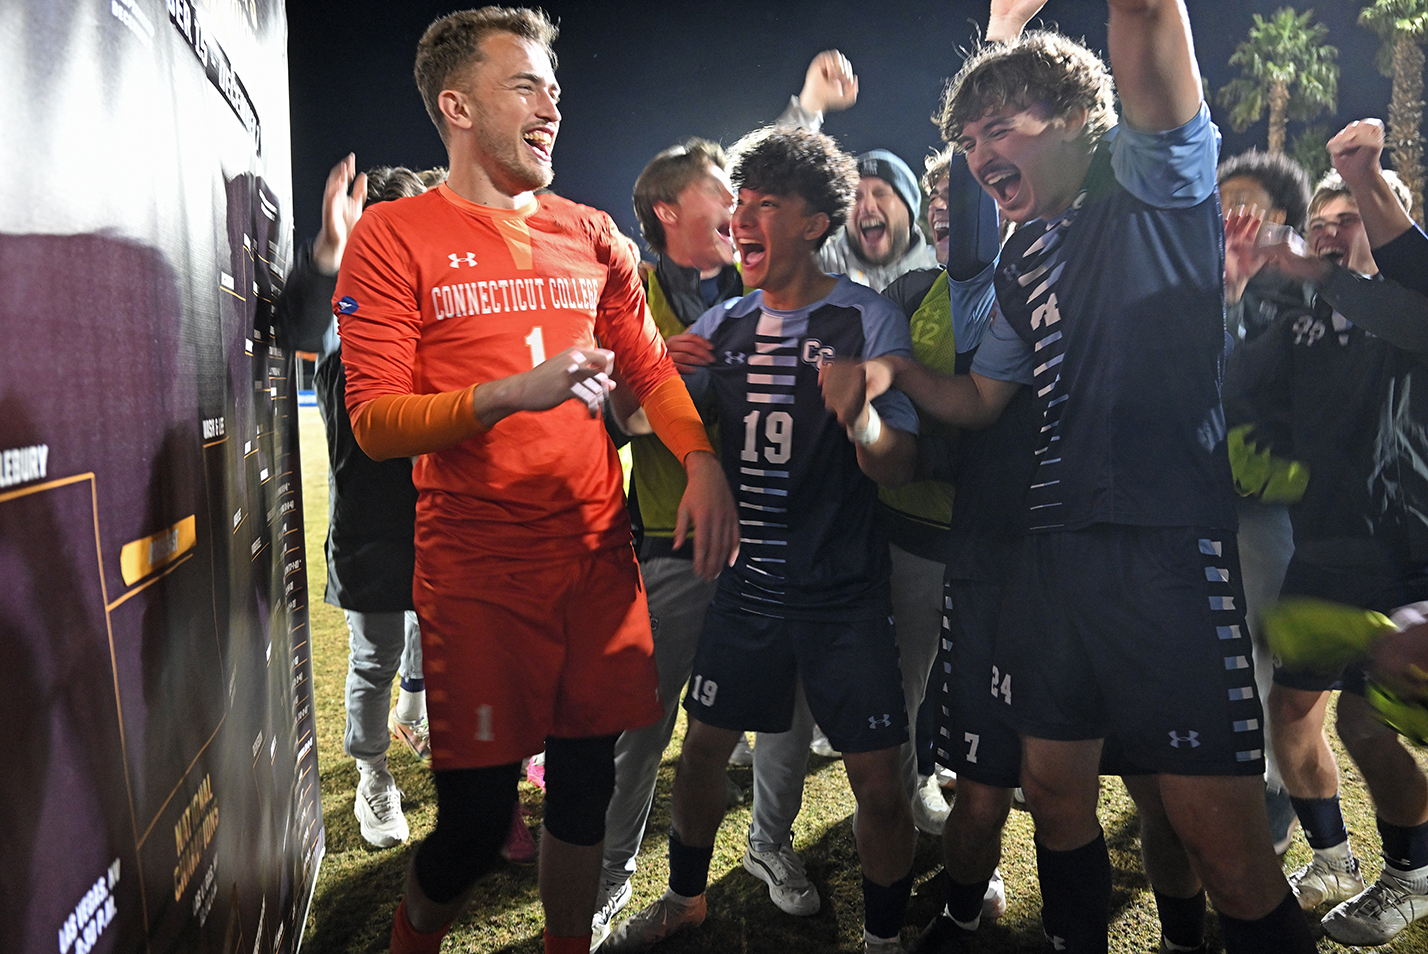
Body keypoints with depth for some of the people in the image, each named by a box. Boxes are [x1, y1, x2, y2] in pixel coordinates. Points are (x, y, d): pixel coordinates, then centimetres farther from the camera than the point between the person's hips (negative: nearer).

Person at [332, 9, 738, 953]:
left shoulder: (592, 235, 11)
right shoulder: (394, 237, -2)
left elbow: (652, 367, 16)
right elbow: (375, 422, -7)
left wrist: (702, 459, -2)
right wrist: (513, 394, -22)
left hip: (599, 551, 4)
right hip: (477, 570, -4)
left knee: (586, 782, 12)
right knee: (475, 819, 2)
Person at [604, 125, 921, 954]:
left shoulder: (869, 318, -8)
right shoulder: (722, 325, 6)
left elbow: (898, 468, -13)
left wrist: (859, 414, -35)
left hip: (844, 595, -4)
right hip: (746, 584, 4)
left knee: (878, 781, 0)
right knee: (703, 747, 13)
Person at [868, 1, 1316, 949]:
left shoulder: (1153, 177, 1)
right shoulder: (1024, 259, 19)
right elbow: (980, 400, 23)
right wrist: (893, 362, 11)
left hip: (1167, 545, -7)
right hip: (1051, 551, 7)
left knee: (1226, 841, -5)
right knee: (1056, 791, 16)